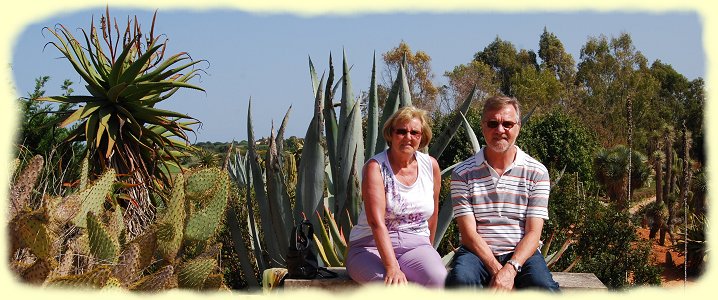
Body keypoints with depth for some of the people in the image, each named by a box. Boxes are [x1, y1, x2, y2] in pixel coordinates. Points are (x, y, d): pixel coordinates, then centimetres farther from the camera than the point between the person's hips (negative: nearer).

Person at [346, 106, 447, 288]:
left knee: (438, 280, -29)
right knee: (393, 285, -36)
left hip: (415, 245, 4)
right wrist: (392, 267, -31)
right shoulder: (375, 167, -9)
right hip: (371, 245, -4)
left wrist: (427, 254, 22)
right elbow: (376, 221, -21)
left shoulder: (431, 165, 5)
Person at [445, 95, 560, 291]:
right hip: (477, 252, 0)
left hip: (521, 254, 0)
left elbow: (533, 233, -3)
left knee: (545, 288, -31)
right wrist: (496, 269, -18)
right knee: (460, 280, -33)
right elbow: (468, 233, -5)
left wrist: (510, 269, -20)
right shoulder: (463, 173, 2)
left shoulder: (536, 172, 4)